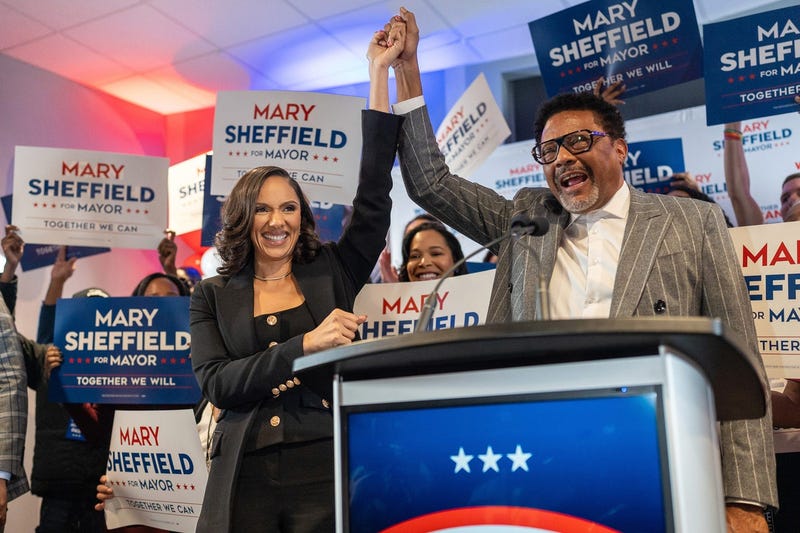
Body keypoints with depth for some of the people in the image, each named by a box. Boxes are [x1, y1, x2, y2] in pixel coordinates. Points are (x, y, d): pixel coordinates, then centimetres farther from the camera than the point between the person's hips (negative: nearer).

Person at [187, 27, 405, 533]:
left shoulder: (333, 272, 6)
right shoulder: (212, 296, 8)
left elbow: (374, 192, -2)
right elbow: (216, 384, -5)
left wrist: (380, 71, -2)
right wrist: (306, 344, -17)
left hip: (328, 468, 0)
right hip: (244, 476, 1)